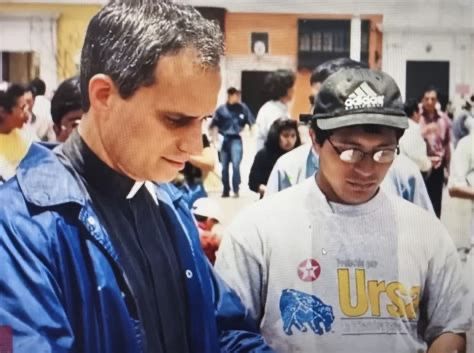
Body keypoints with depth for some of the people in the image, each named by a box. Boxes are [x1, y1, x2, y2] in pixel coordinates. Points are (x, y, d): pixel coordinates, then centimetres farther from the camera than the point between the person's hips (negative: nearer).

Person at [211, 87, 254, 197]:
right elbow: (214, 126, 3)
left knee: (236, 165, -13)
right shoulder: (221, 109, 0)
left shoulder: (243, 108, 0)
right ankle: (225, 191, 20)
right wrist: (215, 141, -2)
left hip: (236, 139, -2)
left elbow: (252, 123, 4)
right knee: (224, 167, 9)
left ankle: (236, 190, -5)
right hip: (224, 140, 2)